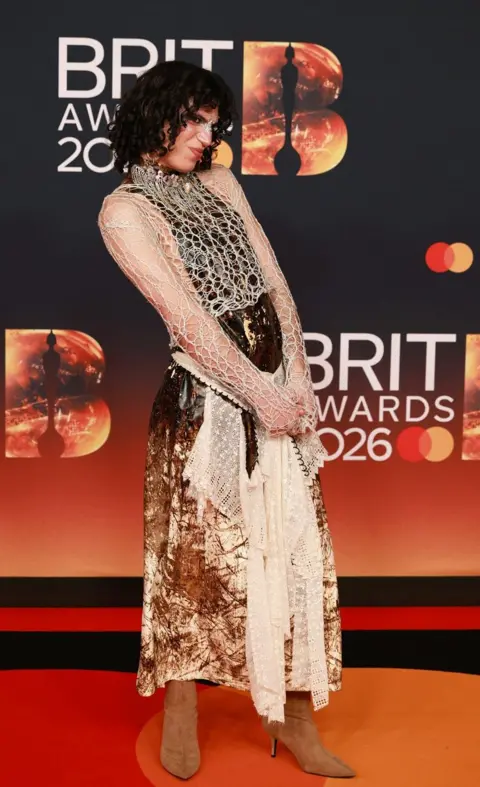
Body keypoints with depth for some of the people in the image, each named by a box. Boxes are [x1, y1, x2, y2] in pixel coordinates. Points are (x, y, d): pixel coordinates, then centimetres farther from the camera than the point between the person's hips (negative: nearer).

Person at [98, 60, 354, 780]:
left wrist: (297, 376, -3)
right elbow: (187, 315, -14)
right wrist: (259, 393, -15)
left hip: (278, 379, 6)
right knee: (197, 552, 5)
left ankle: (292, 715, 20)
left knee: (296, 543, 7)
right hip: (206, 392, -6)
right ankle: (181, 708, 26)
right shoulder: (125, 209, -6)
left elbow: (274, 278, 6)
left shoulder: (219, 182, 13)